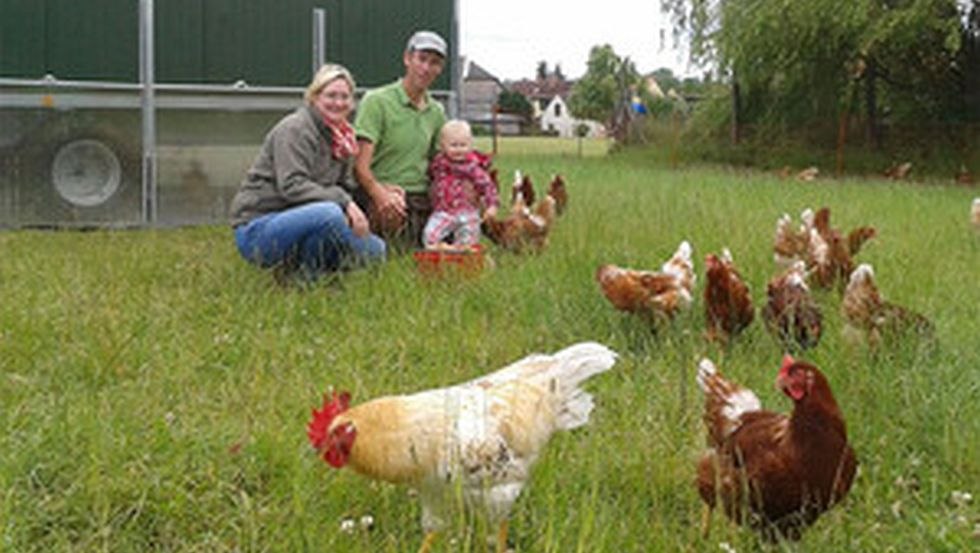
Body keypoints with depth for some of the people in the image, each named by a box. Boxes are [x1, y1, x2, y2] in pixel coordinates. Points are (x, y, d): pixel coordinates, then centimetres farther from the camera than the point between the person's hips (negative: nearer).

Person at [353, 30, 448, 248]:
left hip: (421, 198, 5)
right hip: (381, 190, -5)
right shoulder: (377, 101, -4)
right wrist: (380, 194, -32)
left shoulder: (436, 112, 15)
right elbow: (361, 165, -14)